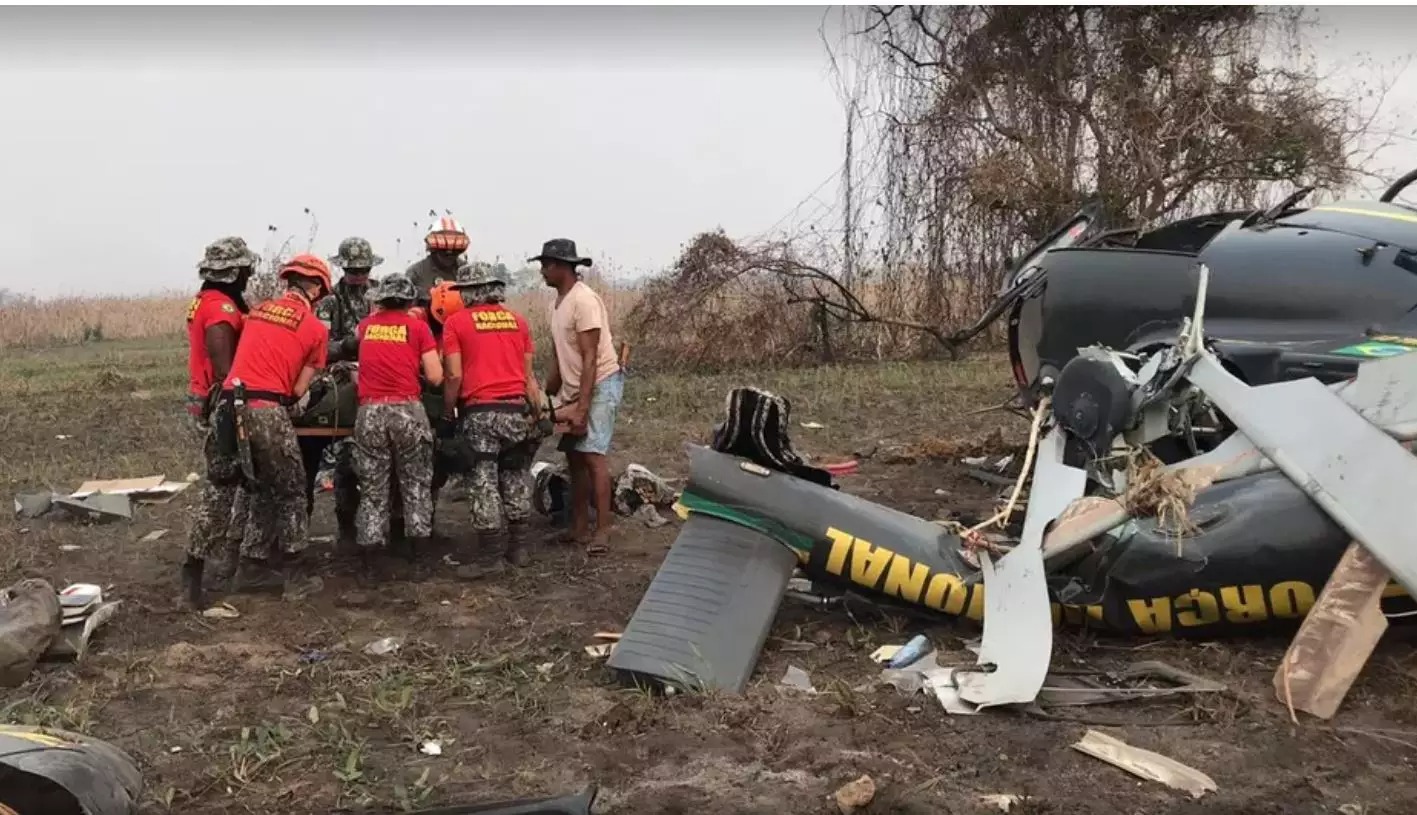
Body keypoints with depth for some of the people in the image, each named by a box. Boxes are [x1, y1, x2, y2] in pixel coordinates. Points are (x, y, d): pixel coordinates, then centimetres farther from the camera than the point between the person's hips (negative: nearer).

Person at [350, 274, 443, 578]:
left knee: (372, 489, 8)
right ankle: (417, 554, 6)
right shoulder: (418, 326, 4)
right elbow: (436, 377, -1)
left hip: (370, 412, 2)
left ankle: (369, 561, 5)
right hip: (407, 410, -2)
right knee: (415, 484, 9)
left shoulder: (365, 325, 13)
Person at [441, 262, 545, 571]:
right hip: (516, 410, 3)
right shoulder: (518, 320, 10)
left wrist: (447, 412, 6)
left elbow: (454, 375, -6)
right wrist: (538, 411, 17)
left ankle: (489, 550, 2)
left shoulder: (456, 322, 1)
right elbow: (528, 375, 10)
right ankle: (518, 545, 18)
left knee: (483, 481, 2)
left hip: (479, 412, -3)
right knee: (515, 479, 13)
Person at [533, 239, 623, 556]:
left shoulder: (584, 300, -18)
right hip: (574, 389, 9)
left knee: (592, 455, -13)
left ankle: (602, 530, -7)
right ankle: (579, 528, 16)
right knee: (574, 456, 9)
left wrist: (582, 408, -24)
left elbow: (590, 359, -21)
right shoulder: (558, 303, 11)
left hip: (600, 385, -9)